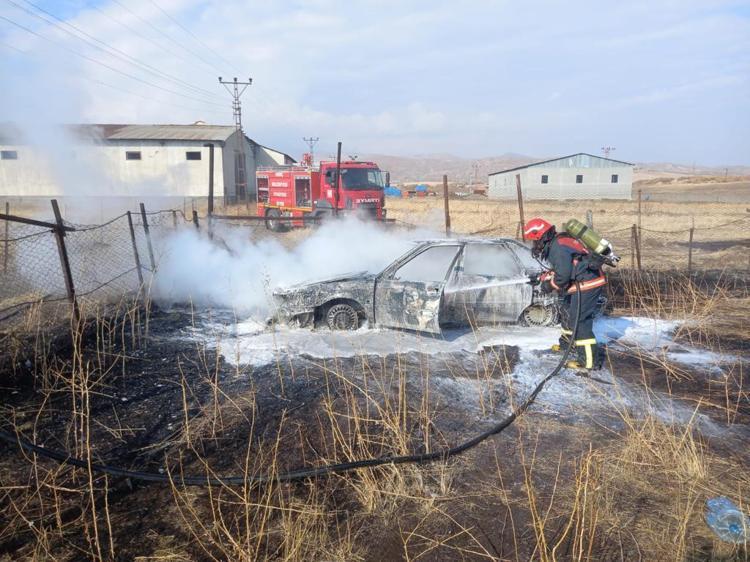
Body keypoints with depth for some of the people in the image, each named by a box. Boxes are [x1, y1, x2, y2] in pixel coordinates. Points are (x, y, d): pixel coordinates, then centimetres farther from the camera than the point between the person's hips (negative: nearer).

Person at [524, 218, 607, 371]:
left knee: (579, 320, -12)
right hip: (582, 282, 11)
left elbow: (563, 275, -22)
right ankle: (567, 342, 43)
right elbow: (558, 268, 23)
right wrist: (543, 277, 12)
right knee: (567, 311, 24)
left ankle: (588, 361, -11)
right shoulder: (557, 243, 14)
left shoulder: (558, 247, -19)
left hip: (588, 283, -11)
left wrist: (549, 285, -6)